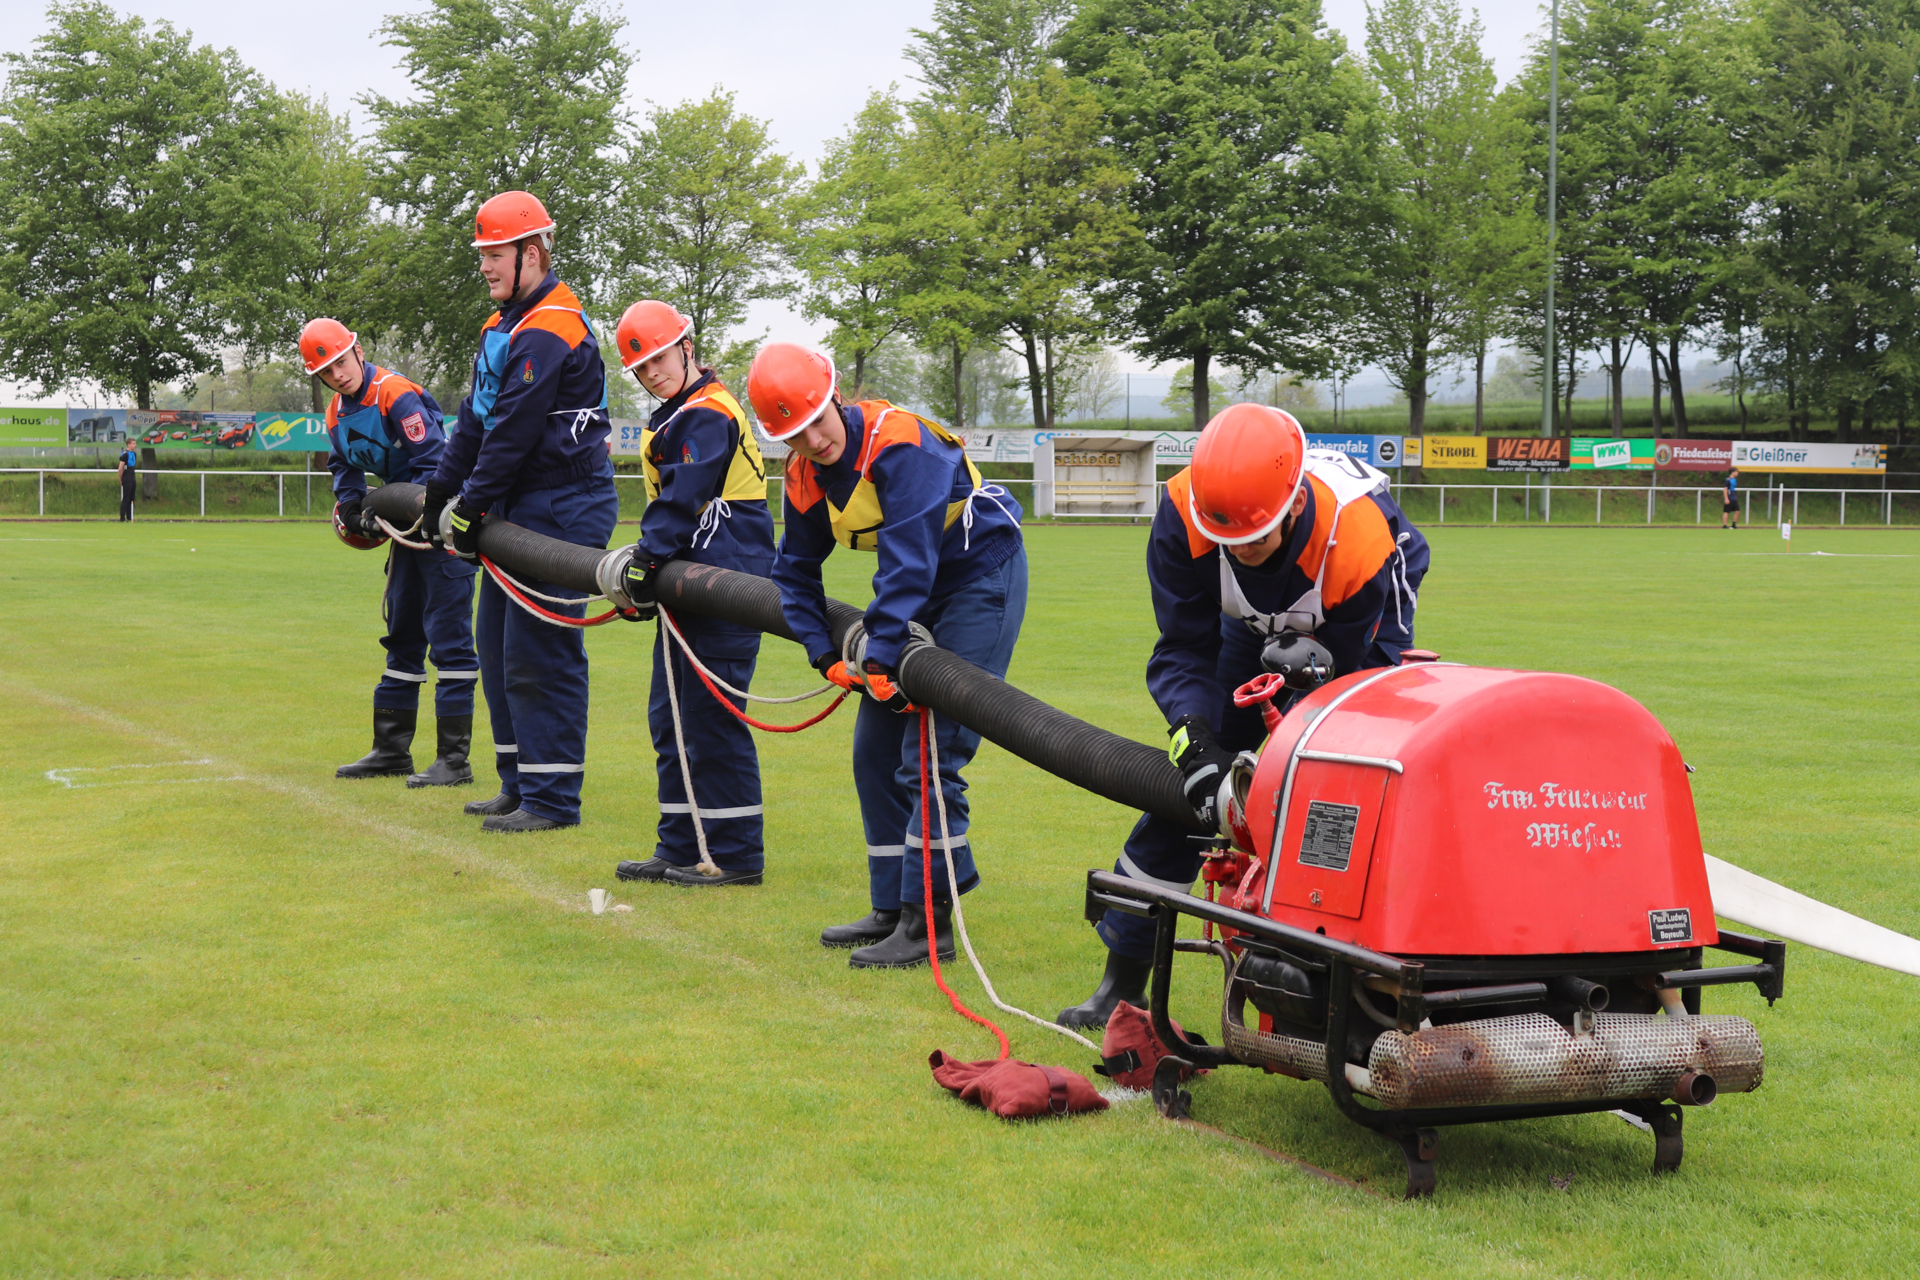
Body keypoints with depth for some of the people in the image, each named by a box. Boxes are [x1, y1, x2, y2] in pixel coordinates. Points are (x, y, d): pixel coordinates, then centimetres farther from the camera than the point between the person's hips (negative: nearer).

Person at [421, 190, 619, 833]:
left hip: (562, 507, -11)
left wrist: (471, 507, -14)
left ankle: (552, 798, -3)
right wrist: (441, 493, 14)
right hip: (522, 507, 11)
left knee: (538, 651, -9)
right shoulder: (505, 325, 16)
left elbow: (514, 431, -19)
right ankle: (520, 783, 23)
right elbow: (476, 418, 19)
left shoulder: (550, 331, -17)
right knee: (497, 640, 14)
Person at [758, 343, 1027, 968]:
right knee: (875, 750, 9)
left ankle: (929, 922, -10)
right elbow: (795, 570, 10)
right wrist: (825, 654, 0)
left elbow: (908, 561, -30)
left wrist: (882, 657, -30)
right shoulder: (804, 477, -4)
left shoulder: (900, 441, -28)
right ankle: (892, 909, 19)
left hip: (984, 573, -8)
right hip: (921, 590, 8)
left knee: (928, 757, -15)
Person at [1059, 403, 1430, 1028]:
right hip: (1255, 620, 3)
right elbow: (1183, 649, -25)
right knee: (1187, 783, -1)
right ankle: (1124, 978, 8)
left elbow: (1339, 677, -29)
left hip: (1370, 611, -2)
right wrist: (1195, 737, -43)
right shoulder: (1183, 513, -35)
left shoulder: (1358, 541, -42)